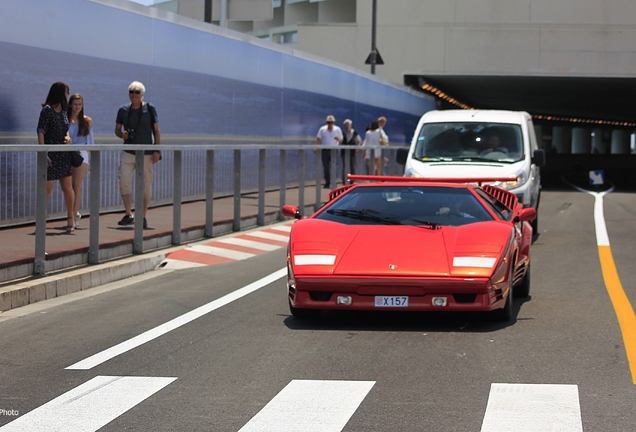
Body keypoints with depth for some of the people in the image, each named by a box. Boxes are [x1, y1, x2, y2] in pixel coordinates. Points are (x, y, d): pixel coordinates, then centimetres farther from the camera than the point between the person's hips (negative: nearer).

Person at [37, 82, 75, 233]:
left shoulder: (63, 110, 12)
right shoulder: (47, 109, -8)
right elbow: (41, 131, -13)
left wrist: (67, 136, 1)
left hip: (63, 154, 6)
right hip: (50, 154, -6)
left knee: (67, 187, 3)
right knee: (47, 188, -5)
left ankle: (70, 218, 11)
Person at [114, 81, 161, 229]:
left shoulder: (149, 109, -1)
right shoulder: (123, 110, 6)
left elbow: (156, 130, 2)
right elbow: (117, 129, 16)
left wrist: (157, 150, -5)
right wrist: (122, 134, -8)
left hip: (146, 154, -2)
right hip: (128, 153, 2)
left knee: (146, 186, 0)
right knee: (124, 182, -11)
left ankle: (143, 217, 10)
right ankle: (129, 215, 1)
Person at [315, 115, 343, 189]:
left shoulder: (338, 129, 5)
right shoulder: (322, 129, 5)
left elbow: (341, 141, 6)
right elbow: (318, 139, 0)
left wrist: (338, 139, -18)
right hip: (324, 151, 1)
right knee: (326, 168, 3)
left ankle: (332, 183, -11)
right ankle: (327, 183, 12)